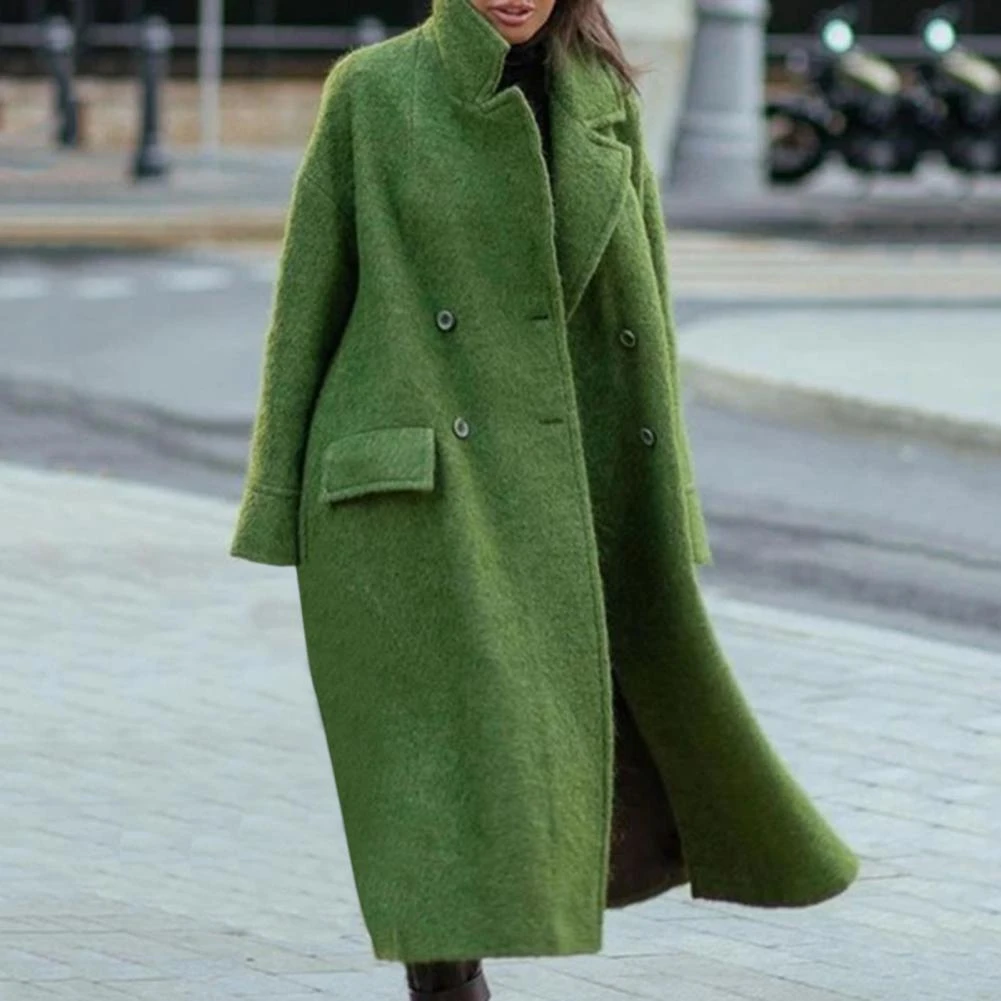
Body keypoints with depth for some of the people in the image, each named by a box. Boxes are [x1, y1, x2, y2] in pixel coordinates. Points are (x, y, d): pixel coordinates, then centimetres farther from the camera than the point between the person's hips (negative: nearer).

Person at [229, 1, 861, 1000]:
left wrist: (664, 500, 9)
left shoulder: (607, 102, 9)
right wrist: (275, 518, -1)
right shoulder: (371, 91, 0)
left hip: (568, 496, 4)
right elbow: (306, 307, 2)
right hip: (412, 498, -4)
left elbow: (647, 316, 13)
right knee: (442, 761, -9)